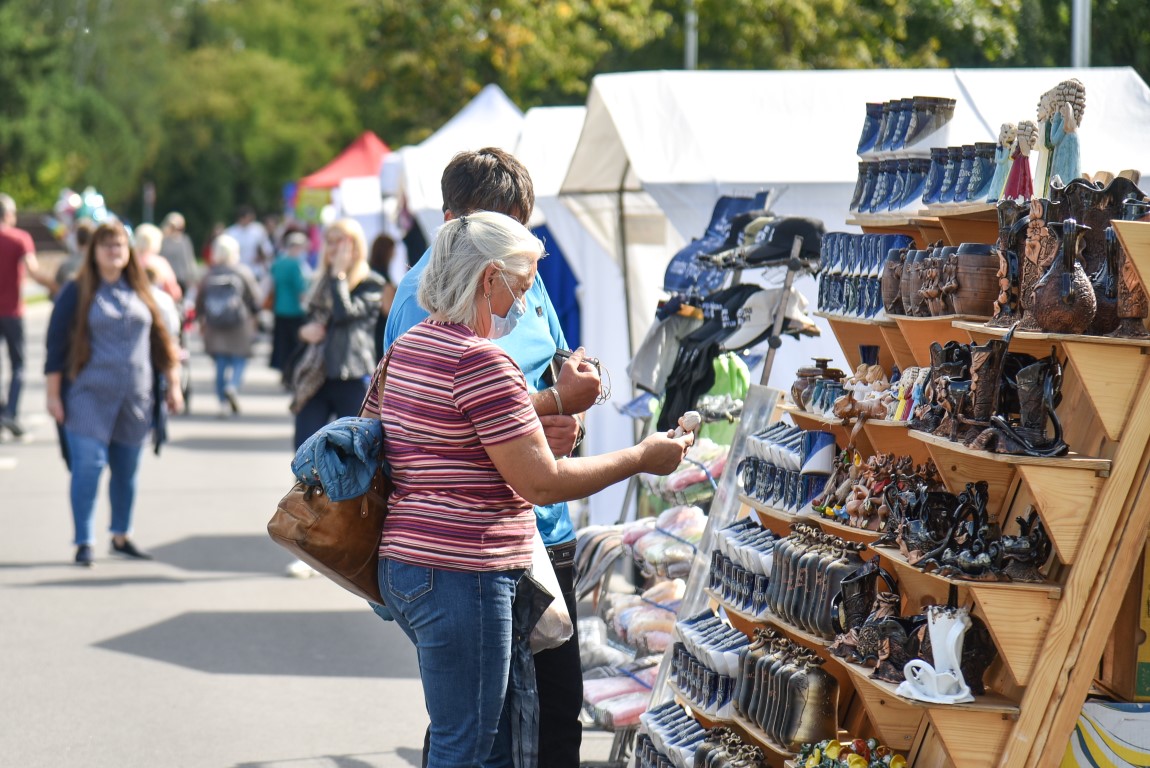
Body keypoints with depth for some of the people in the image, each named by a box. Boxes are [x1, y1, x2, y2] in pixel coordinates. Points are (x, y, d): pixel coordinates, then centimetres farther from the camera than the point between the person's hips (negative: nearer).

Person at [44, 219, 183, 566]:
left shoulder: (141, 292, 10)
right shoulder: (77, 293, -1)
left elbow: (160, 339, 17)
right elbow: (56, 345, -1)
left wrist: (172, 384, 13)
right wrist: (53, 394, -5)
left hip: (136, 397, 4)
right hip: (89, 397, -4)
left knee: (127, 470, 11)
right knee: (88, 465, -11)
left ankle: (121, 536, 26)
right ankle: (83, 543, -5)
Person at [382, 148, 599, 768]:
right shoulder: (425, 293, -12)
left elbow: (559, 378, 19)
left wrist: (568, 424, -4)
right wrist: (554, 402, -16)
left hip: (545, 527, 7)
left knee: (561, 705, 11)